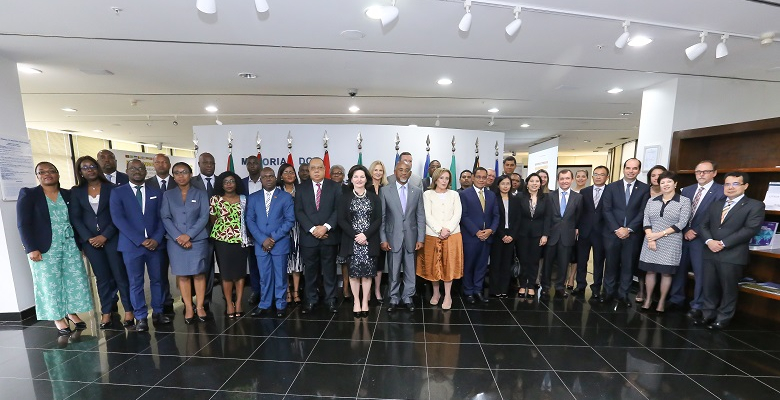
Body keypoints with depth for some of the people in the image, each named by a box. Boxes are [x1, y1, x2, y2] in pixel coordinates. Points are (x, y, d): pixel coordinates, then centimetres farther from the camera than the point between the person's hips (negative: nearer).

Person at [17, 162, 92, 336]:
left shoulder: (69, 195, 6)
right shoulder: (28, 194, -2)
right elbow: (23, 224, -7)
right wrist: (31, 249, -14)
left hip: (70, 245, 3)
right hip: (45, 248, -3)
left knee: (75, 280, 6)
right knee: (50, 283, 5)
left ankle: (72, 313, 21)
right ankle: (58, 318, 17)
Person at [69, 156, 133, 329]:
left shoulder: (111, 188, 1)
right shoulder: (76, 191, 8)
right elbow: (75, 218, 4)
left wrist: (105, 236, -11)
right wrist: (88, 238, -7)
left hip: (112, 237, -2)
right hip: (90, 240, 2)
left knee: (120, 274, 0)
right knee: (102, 278, 8)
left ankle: (128, 309, 8)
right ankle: (106, 312, 17)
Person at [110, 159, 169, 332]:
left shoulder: (156, 193, 9)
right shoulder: (118, 192, 3)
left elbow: (161, 218, 6)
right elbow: (118, 219, -7)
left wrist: (156, 239, -9)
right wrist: (140, 240, -14)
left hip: (155, 243, 2)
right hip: (132, 245, -2)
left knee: (157, 279, 9)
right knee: (136, 283, 5)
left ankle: (158, 312, 21)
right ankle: (141, 317, 16)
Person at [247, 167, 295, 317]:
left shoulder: (286, 197, 1)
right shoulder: (253, 198, 8)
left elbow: (290, 220, -5)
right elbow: (250, 220, 2)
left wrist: (273, 238, -11)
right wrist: (263, 239, -9)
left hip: (280, 243, -2)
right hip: (261, 244, 2)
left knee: (280, 276, 7)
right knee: (264, 276, 11)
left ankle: (281, 305, 22)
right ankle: (264, 305, 26)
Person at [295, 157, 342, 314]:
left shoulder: (334, 187, 3)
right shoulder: (302, 188, 7)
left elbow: (338, 210, -4)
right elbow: (299, 212, -1)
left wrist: (326, 227, -16)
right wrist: (312, 229, -13)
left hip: (329, 235, -1)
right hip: (308, 236, 1)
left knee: (329, 269, 9)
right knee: (310, 270, 10)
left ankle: (330, 299, 22)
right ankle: (310, 300, 24)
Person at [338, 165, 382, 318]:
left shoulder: (374, 197, 5)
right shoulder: (345, 197, 4)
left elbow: (378, 219, 0)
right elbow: (341, 220, -2)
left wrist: (365, 235, -13)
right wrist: (355, 235, -13)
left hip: (370, 241, 0)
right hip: (351, 241, 0)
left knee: (367, 271, 4)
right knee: (353, 271, 5)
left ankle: (365, 301, 19)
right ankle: (356, 301, 20)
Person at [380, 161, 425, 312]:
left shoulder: (417, 191, 4)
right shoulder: (385, 191, -1)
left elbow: (421, 217, 3)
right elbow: (382, 217, -1)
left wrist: (420, 238, -1)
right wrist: (383, 239, -5)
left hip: (411, 237, 2)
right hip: (393, 237, -1)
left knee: (410, 270, 11)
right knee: (394, 271, 9)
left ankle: (407, 297, 29)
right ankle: (394, 298, 28)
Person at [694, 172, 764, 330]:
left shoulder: (755, 205, 0)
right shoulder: (715, 205, 15)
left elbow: (750, 229, -11)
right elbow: (704, 225, 10)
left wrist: (723, 243, -16)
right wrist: (709, 241, -9)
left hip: (732, 255, -4)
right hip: (710, 253, 4)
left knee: (728, 289, 8)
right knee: (709, 287, 11)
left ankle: (723, 318, 21)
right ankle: (707, 314, 23)